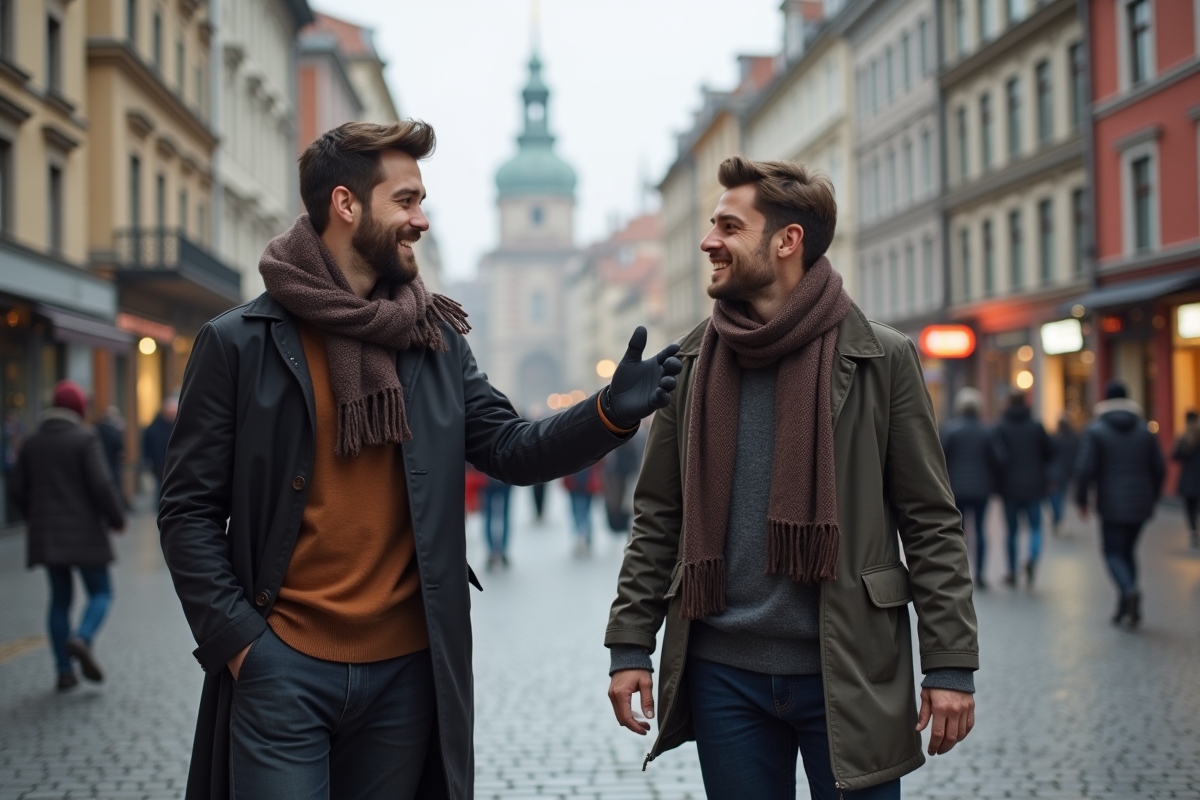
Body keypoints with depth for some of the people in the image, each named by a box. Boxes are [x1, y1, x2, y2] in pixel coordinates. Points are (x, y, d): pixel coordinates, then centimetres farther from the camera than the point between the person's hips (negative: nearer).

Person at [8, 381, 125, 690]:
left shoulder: (31, 443, 7)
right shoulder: (85, 439, -9)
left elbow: (16, 488, 6)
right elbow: (101, 484, -17)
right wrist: (117, 518, -3)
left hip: (46, 534, 5)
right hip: (83, 533, -5)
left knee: (60, 598, 12)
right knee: (101, 592, 5)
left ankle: (65, 671, 9)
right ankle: (82, 639, -23)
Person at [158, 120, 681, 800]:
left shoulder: (437, 340, 8)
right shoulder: (238, 343, -2)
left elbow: (513, 451, 4)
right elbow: (189, 510, -2)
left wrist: (612, 410, -13)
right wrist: (237, 640, -11)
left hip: (407, 668, 4)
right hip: (282, 667, -3)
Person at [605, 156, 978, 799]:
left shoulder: (881, 359, -3)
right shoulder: (692, 361, 6)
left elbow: (931, 523, -3)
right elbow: (657, 518, 8)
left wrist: (950, 666, -8)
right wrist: (630, 646, 2)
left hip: (848, 673, -2)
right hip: (722, 671, 3)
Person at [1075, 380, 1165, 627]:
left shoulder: (1095, 430, -5)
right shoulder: (1144, 430, 6)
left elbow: (1085, 468, -12)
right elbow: (1159, 468, 7)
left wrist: (1081, 500, -1)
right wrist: (1152, 498, 20)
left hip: (1112, 504, -4)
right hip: (1141, 503, 4)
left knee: (1114, 552, 3)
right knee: (1128, 550, 15)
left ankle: (1130, 590, -25)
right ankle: (1125, 607, 12)